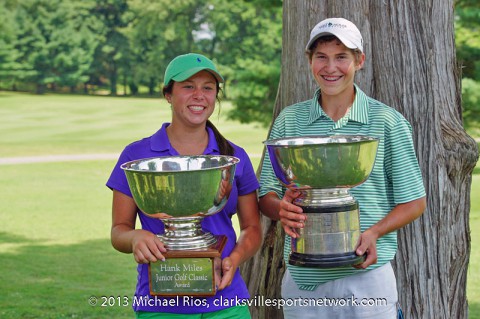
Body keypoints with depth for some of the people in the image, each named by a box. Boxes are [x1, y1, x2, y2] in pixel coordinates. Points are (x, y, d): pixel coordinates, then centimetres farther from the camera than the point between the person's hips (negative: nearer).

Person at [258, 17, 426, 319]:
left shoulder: (388, 122, -1)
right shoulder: (289, 120, 6)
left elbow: (414, 201, 2)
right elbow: (266, 193, 8)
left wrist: (374, 232, -15)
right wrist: (282, 210, -15)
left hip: (366, 274, -2)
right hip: (303, 279, 2)